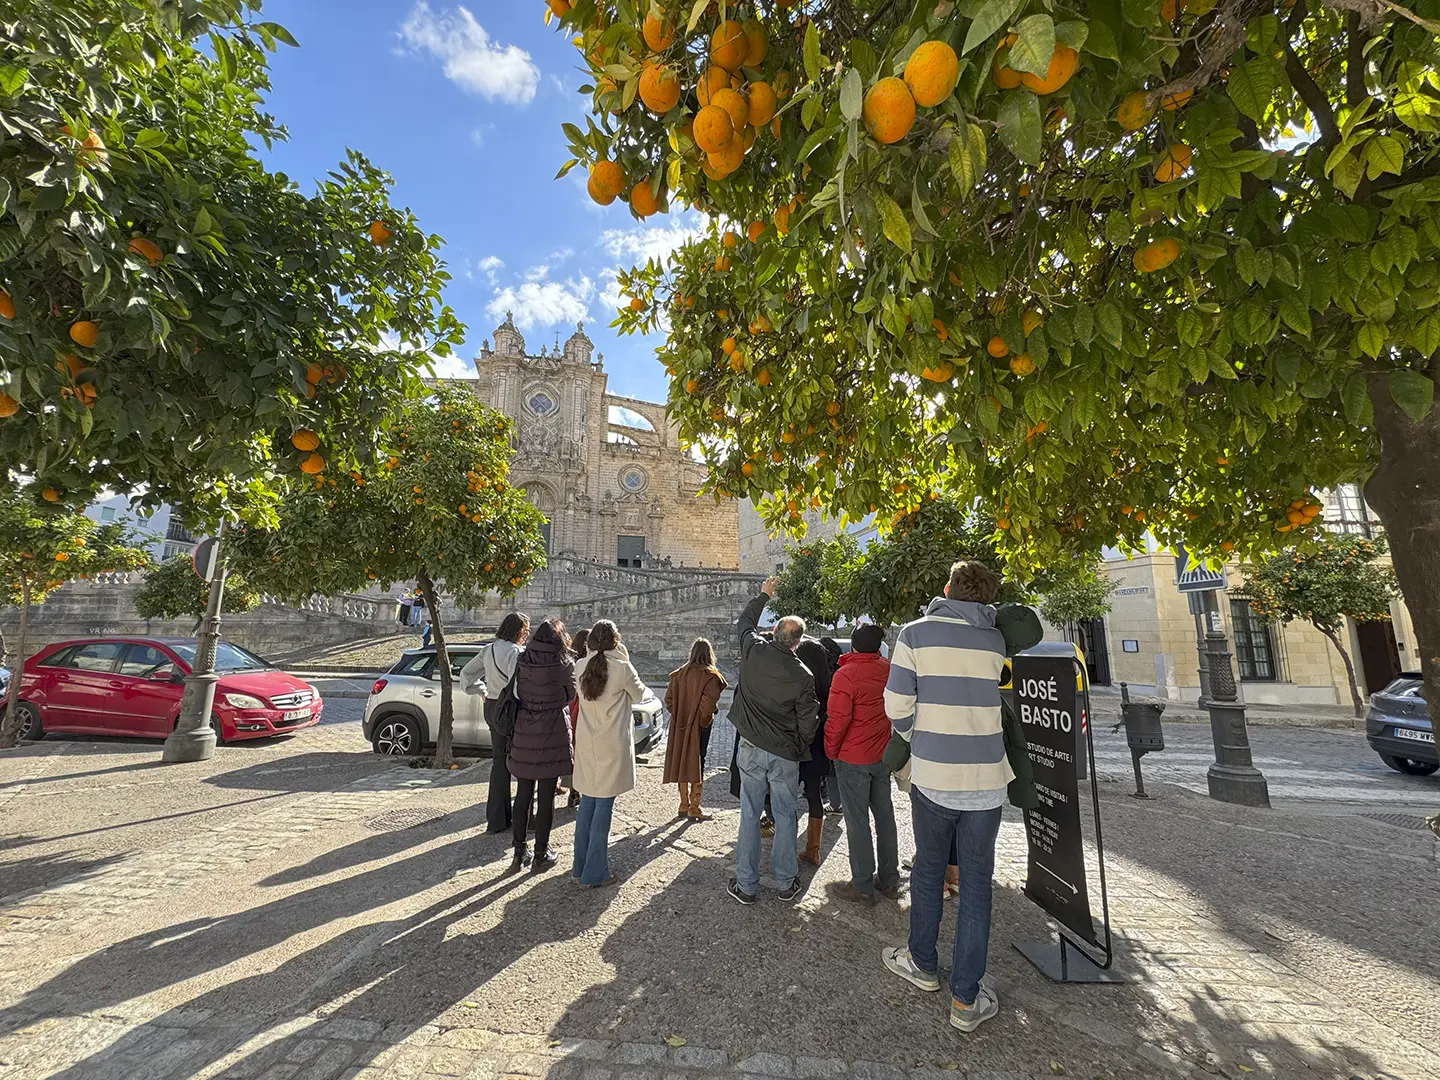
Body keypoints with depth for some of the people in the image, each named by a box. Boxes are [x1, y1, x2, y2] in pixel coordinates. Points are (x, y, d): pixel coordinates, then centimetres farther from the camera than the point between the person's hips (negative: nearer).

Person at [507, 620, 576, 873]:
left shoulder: (522, 661, -2)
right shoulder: (564, 664, -11)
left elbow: (517, 692, 2)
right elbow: (570, 694, 1)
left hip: (524, 733, 3)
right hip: (552, 733, -3)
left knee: (523, 794, 15)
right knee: (546, 796, 7)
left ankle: (519, 853, 26)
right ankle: (541, 855, 18)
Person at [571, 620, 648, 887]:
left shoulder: (582, 666, -2)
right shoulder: (622, 668, -16)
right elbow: (639, 694, 0)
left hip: (586, 744, 6)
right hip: (612, 745, -5)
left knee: (587, 803, 17)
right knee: (604, 806, 4)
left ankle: (580, 866, 29)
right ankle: (595, 873, 13)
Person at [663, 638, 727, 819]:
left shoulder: (679, 674, 2)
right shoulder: (709, 676, -14)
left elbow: (669, 699, 3)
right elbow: (710, 701, -24)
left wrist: (677, 716, 9)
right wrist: (706, 719, -8)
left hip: (680, 726, 5)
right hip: (699, 726, -5)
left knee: (682, 762, 14)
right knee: (697, 763, 5)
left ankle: (684, 805, 24)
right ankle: (694, 809, 12)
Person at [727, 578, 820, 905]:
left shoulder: (753, 651, -10)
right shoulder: (803, 676, -12)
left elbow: (744, 620, 13)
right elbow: (808, 723, -5)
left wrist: (763, 595, 24)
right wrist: (800, 750, 13)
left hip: (751, 749, 1)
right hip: (785, 755, -1)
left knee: (749, 815, 10)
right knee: (785, 817, 13)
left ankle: (746, 885, 19)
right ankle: (786, 883, 26)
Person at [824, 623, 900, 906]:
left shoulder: (845, 675, -20)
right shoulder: (889, 669, -3)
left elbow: (837, 721, -17)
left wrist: (830, 751, -5)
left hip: (853, 758, -6)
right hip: (883, 755, 6)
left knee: (857, 821, 5)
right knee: (885, 815, 16)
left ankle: (862, 886, 14)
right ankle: (889, 880, 28)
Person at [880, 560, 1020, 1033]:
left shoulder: (916, 633, -8)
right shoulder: (996, 641, 1)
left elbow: (897, 705, -11)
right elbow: (992, 697, 9)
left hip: (932, 774, -1)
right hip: (986, 778, 2)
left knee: (928, 870, 18)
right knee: (975, 883, 12)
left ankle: (923, 964, 35)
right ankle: (966, 998, 21)